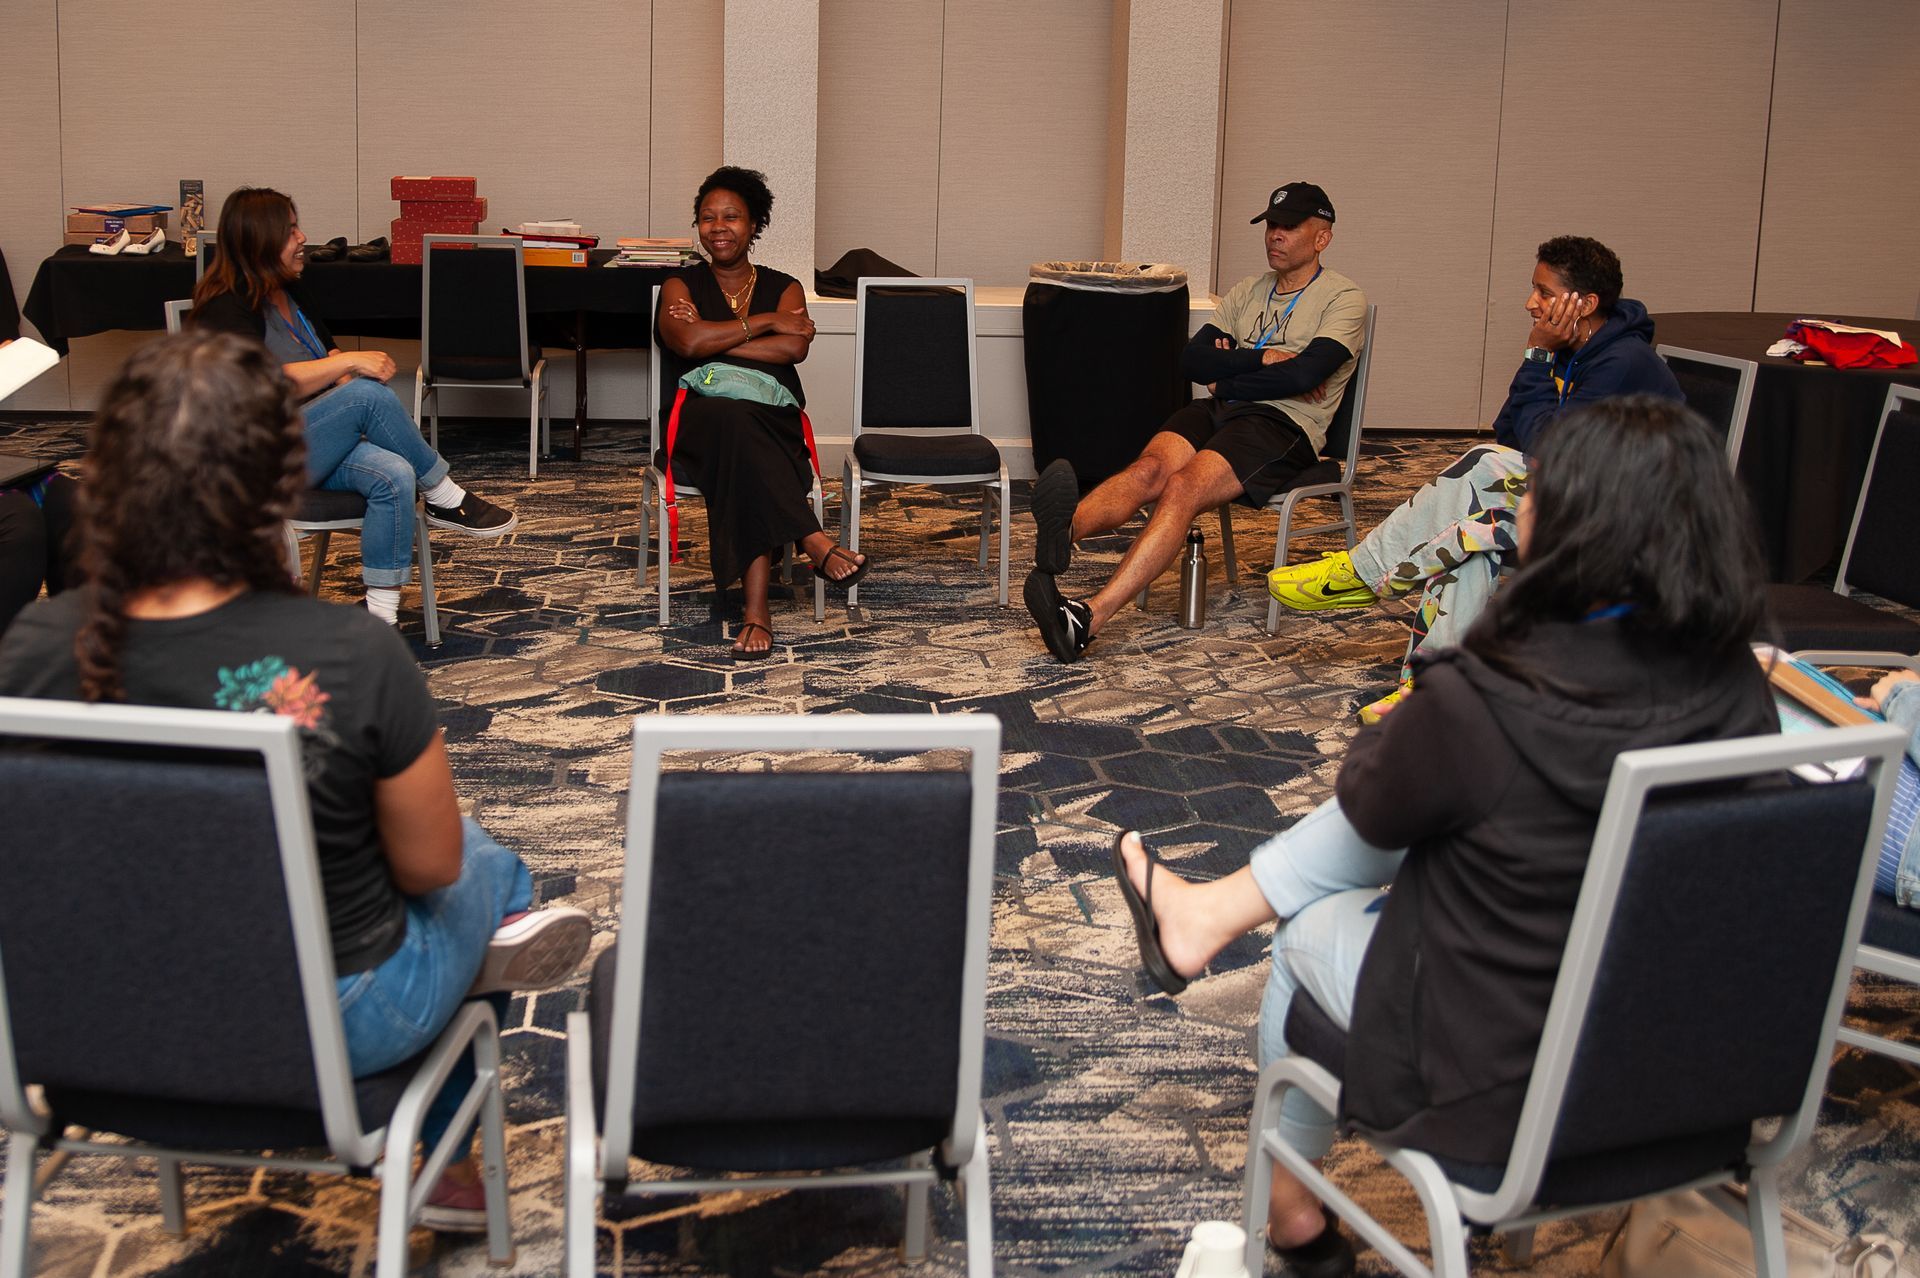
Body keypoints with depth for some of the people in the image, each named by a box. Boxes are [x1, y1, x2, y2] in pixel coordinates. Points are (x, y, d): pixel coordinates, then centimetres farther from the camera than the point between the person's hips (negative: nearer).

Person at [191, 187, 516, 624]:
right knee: (371, 394, -30)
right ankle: (446, 499, -13)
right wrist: (348, 363, -21)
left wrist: (342, 363, 1)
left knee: (395, 476, -26)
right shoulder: (227, 310, -11)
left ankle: (381, 612, -28)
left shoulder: (288, 293, 16)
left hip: (313, 444, 8)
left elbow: (328, 351, 25)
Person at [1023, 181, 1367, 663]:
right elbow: (1193, 359, 10)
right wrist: (1262, 360, -4)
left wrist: (1231, 374, -1)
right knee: (1149, 469, -28)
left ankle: (1088, 617, -50)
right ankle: (1064, 529, -59)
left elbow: (1304, 375, -12)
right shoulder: (1248, 291, 24)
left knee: (1183, 487, -32)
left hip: (1284, 425, -6)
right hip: (1220, 409, 6)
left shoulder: (1344, 298, 5)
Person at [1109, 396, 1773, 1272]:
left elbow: (1369, 799, -8)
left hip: (1497, 1097, -5)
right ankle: (1212, 913, 35)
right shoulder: (1736, 687, -11)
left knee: (1310, 930, 26)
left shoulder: (1481, 704, -29)